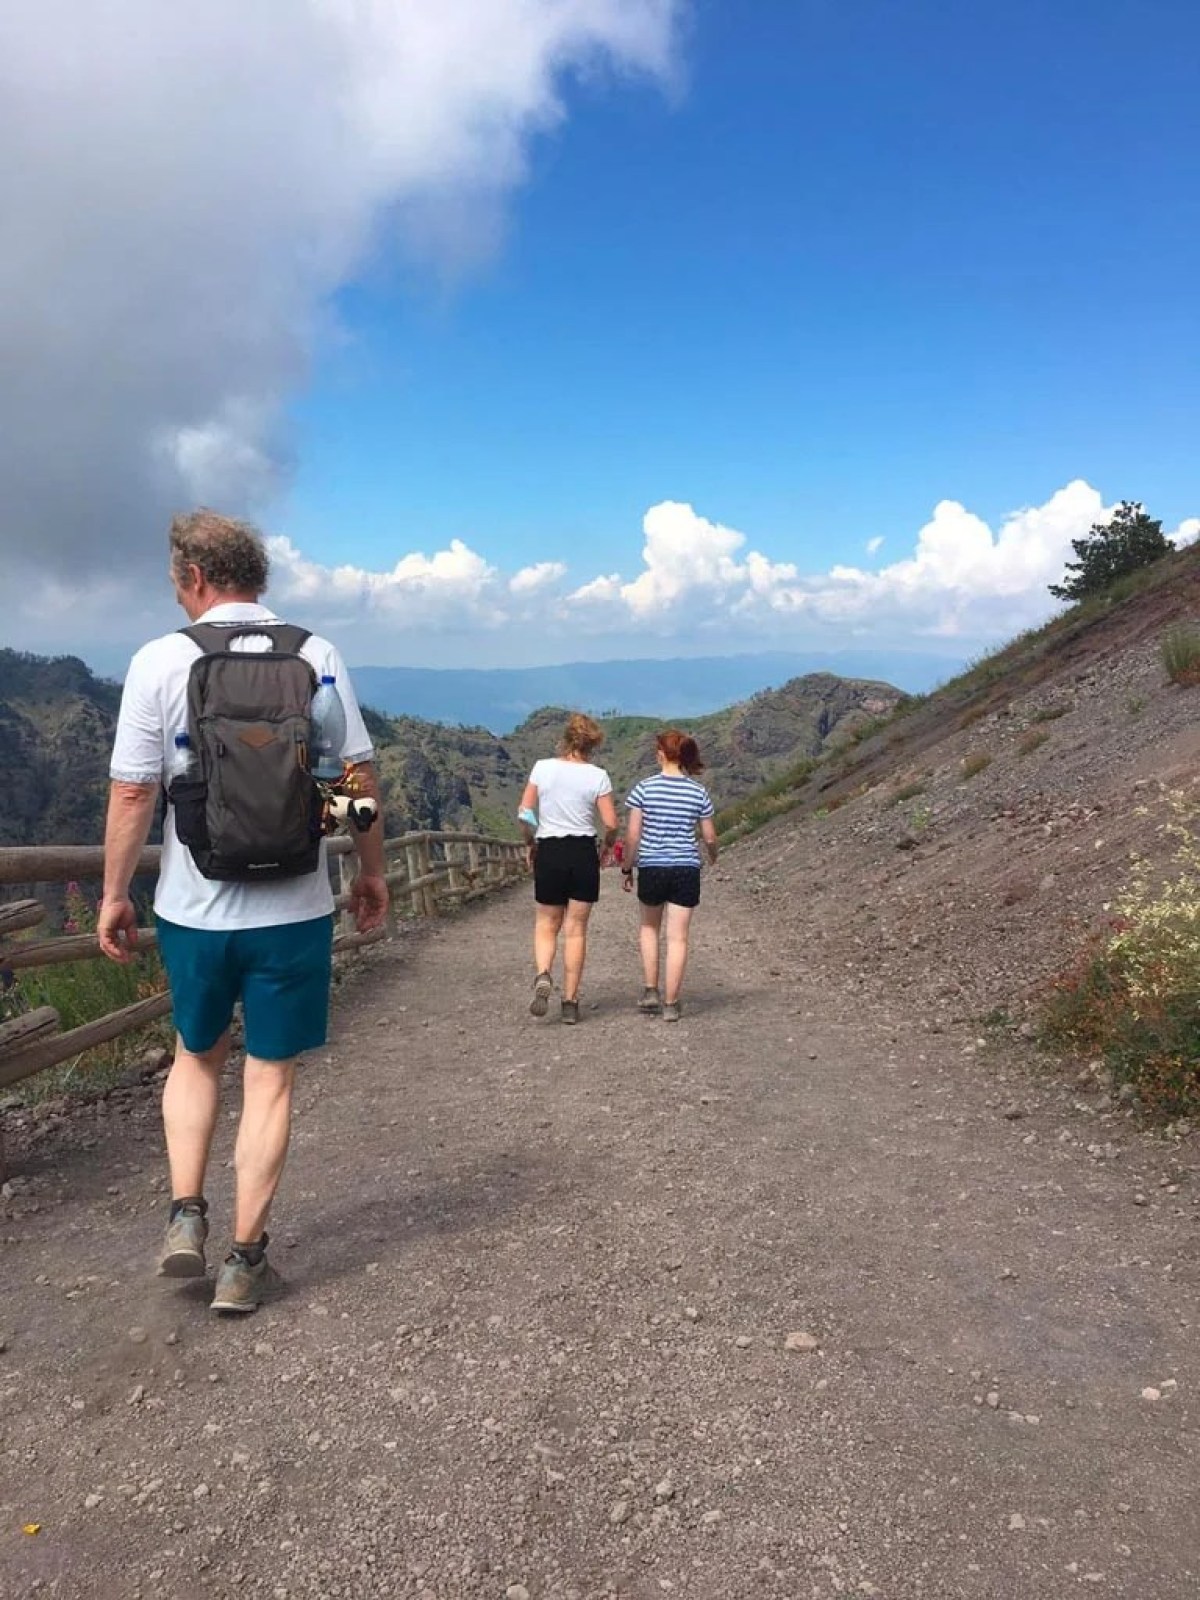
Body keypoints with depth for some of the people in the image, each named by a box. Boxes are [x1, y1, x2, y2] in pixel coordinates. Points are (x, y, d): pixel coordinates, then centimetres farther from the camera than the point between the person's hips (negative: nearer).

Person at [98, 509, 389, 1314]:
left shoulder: (161, 660, -7)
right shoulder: (316, 655, -3)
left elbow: (132, 793, -6)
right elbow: (361, 777, -3)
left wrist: (114, 894, 6)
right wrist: (372, 872, 10)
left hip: (194, 910, 0)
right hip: (293, 910, 0)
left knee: (197, 1057, 25)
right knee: (270, 1080, 11)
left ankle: (186, 1219, 19)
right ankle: (245, 1261, 18)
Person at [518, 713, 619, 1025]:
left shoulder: (542, 768, -2)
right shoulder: (597, 776, -4)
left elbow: (524, 815, -2)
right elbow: (611, 824, -6)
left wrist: (531, 844, 13)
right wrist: (606, 846, 14)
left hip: (548, 852, 1)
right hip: (583, 852, -1)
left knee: (547, 924, 15)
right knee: (576, 929, 8)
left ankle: (542, 976, -13)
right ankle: (570, 1003, 11)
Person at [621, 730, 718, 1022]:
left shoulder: (644, 788, -7)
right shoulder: (699, 792, -1)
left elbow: (632, 835, -8)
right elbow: (709, 837, 4)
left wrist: (626, 869, 4)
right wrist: (713, 858, 25)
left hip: (651, 869, 0)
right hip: (686, 870, 1)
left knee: (649, 927, 23)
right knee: (677, 938, 5)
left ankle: (651, 991, 18)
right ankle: (671, 1004, 9)